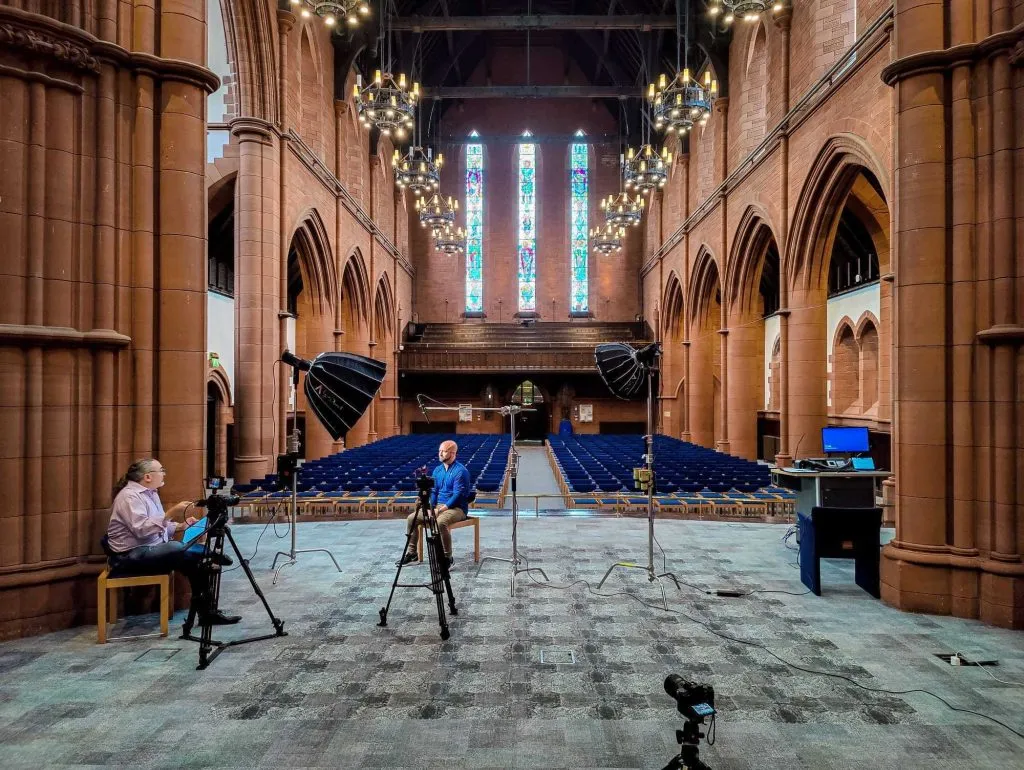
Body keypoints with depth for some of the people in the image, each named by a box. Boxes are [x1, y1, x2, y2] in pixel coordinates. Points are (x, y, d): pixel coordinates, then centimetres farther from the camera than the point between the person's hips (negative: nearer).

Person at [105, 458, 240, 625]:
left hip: (153, 549, 10)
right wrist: (170, 514, -32)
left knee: (197, 555, -7)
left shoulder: (150, 493, 14)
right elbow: (142, 530, -29)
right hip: (132, 556, -10)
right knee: (177, 549, -30)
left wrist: (180, 526, 4)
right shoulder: (130, 496, -15)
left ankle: (206, 611, -4)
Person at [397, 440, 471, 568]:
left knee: (440, 522, -37)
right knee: (411, 518, -6)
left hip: (456, 508, -7)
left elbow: (458, 495, -19)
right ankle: (411, 552, 6)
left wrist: (440, 510, -22)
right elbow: (433, 491, 15)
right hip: (438, 507, 8)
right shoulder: (437, 470, 11)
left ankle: (447, 557, -22)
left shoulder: (460, 471, -13)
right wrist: (431, 508, -4)